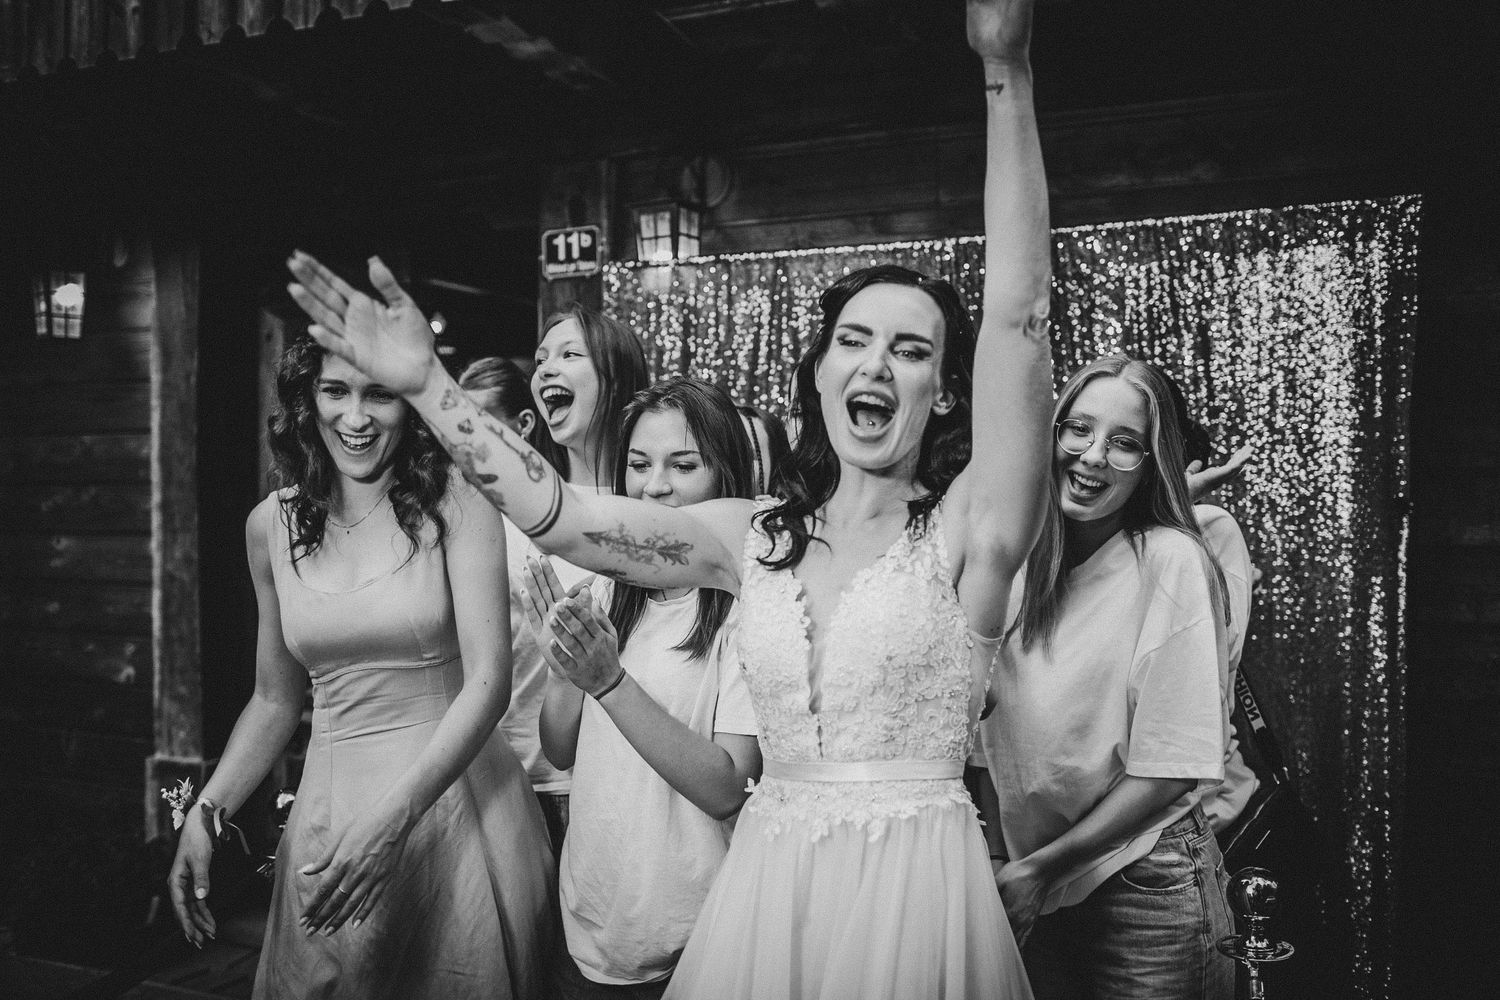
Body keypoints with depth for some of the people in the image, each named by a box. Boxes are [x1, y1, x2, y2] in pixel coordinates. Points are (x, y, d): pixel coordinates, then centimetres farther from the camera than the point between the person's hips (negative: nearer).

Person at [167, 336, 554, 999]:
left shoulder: (456, 505, -10)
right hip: (330, 806, 3)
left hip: (454, 791, -3)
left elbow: (488, 679, -16)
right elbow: (275, 700, 11)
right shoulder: (272, 525, 3)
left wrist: (392, 819, -25)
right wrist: (204, 814, -1)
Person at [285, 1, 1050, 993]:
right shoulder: (755, 534, 3)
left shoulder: (966, 526, -7)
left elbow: (1019, 315, -19)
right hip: (768, 885, 4)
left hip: (915, 892, -3)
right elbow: (563, 517, -2)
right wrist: (426, 382, -10)